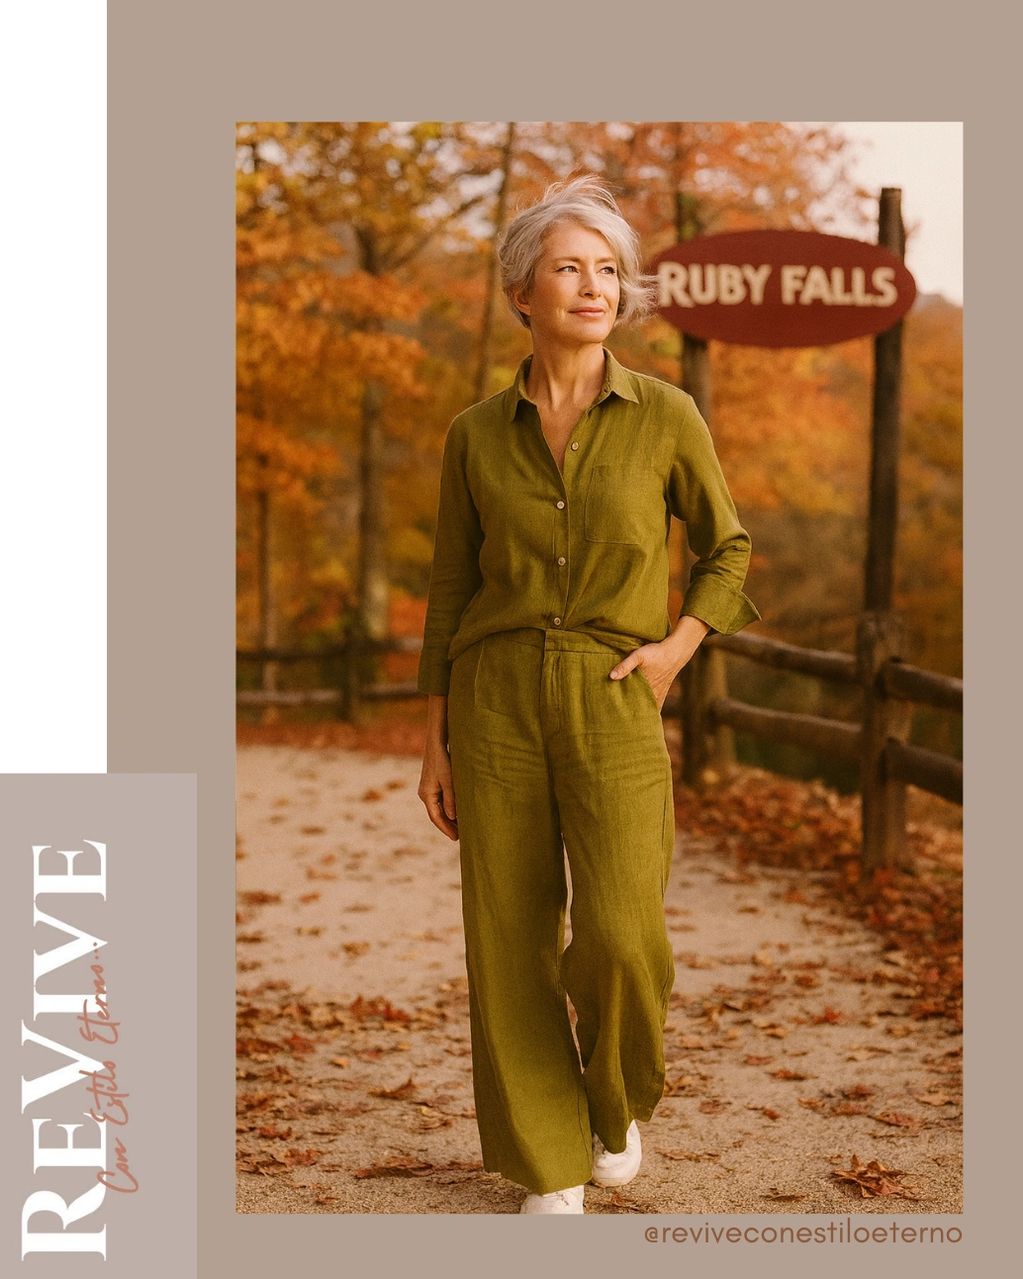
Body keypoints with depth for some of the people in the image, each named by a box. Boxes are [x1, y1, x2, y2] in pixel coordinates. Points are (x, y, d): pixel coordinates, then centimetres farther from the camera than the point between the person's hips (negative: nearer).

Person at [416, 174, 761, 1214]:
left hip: (614, 707, -1)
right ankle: (549, 1165, 16)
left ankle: (617, 1092, 19)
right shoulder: (476, 436, 4)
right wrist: (436, 745, 6)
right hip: (498, 701, 2)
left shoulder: (665, 416, -1)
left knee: (617, 935, -14)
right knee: (512, 940, 0)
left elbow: (727, 552, 12)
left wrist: (675, 651, -5)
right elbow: (451, 593, 9)